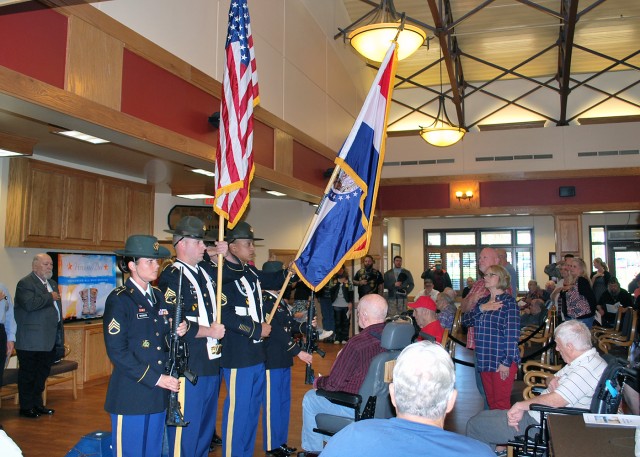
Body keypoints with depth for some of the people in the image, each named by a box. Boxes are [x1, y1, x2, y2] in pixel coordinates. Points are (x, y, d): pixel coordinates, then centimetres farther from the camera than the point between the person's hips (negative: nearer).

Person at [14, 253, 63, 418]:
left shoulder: (52, 284, 16)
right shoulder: (25, 283, -12)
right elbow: (29, 304, -30)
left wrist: (59, 335, 19)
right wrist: (50, 297, -17)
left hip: (49, 340, 8)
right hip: (31, 341, -8)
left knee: (42, 373, 17)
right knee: (28, 375, 5)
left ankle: (37, 404, 29)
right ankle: (26, 407, 17)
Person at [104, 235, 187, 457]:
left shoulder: (158, 297, 11)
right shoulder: (119, 300, -10)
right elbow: (117, 351, -16)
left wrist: (177, 333, -5)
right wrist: (155, 378, -17)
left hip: (158, 396, 7)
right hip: (130, 395, -7)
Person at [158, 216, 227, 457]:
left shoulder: (206, 271, 12)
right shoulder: (171, 277, -12)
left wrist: (225, 254, 8)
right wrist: (208, 331, -16)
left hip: (212, 363, 8)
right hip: (187, 367, -8)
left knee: (206, 428, 20)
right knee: (185, 430, 3)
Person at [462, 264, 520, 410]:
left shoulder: (508, 301, -8)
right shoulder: (482, 301, 14)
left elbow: (512, 334, -13)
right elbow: (465, 320, 6)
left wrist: (507, 362, -16)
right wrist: (481, 309, -10)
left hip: (503, 362, -7)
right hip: (485, 360, 7)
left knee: (501, 403, -2)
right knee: (491, 402, 13)